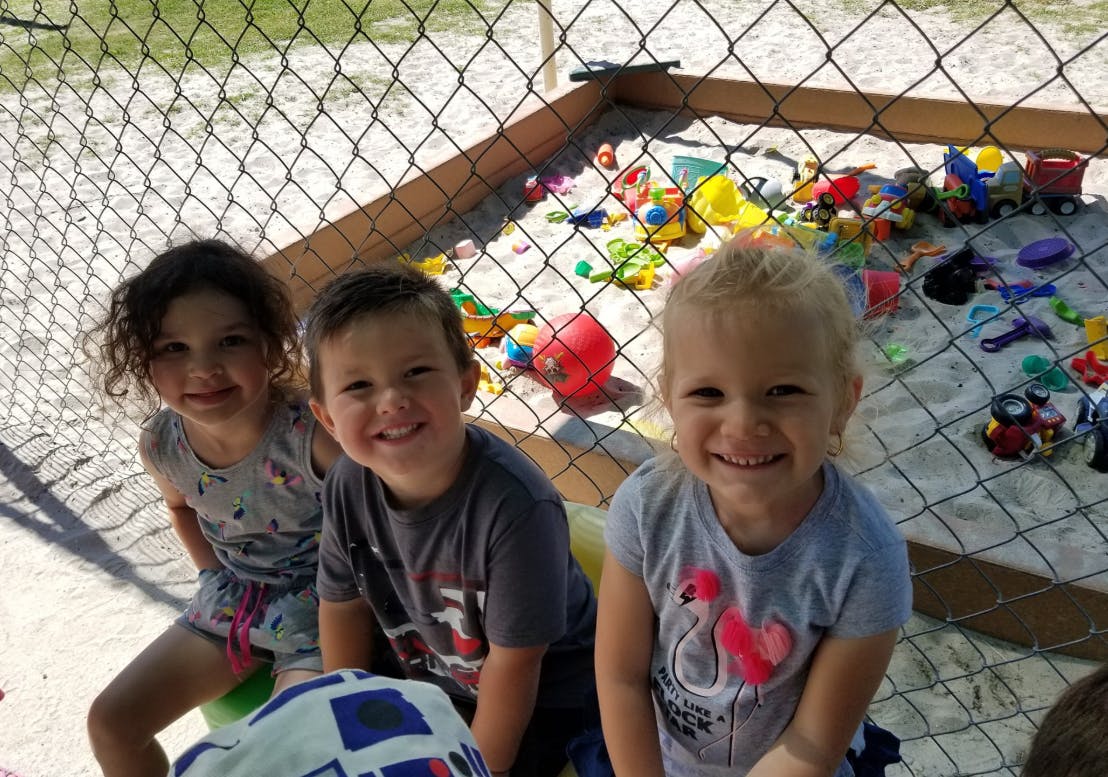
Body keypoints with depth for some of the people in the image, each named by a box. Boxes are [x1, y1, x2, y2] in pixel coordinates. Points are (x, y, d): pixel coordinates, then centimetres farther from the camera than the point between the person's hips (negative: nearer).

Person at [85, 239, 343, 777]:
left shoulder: (313, 431, -32)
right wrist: (213, 573, 6)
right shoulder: (160, 444, -12)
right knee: (110, 722, 10)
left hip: (320, 606, -6)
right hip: (227, 601, 6)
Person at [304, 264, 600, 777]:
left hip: (540, 699, -5)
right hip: (423, 675, 5)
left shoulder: (516, 505, -36)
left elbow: (513, 665, -23)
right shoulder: (348, 486, -18)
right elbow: (343, 605, -1)